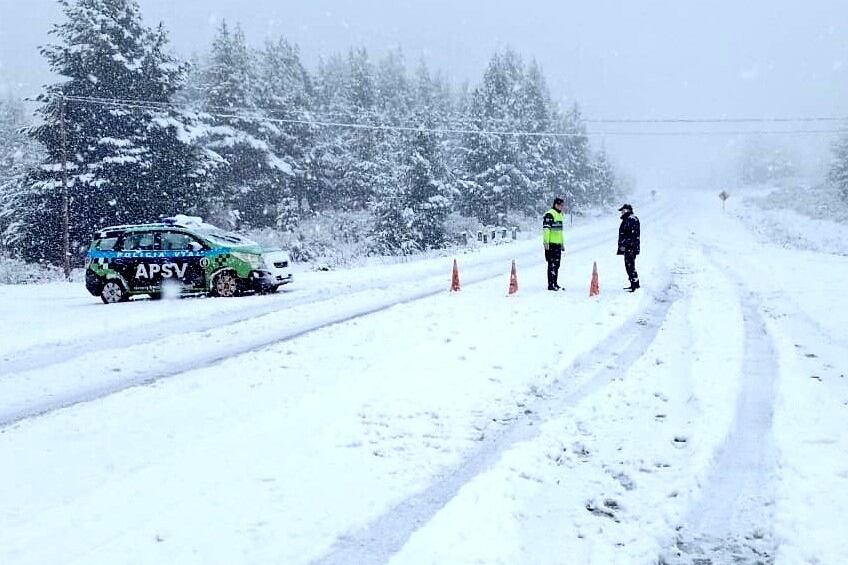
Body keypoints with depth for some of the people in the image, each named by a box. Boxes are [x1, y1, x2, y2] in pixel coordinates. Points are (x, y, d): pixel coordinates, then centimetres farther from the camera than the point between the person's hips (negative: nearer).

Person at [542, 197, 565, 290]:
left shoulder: (559, 214, 19)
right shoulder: (549, 214, -11)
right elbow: (546, 229, -18)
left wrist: (562, 242, 27)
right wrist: (546, 242, -23)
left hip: (558, 244, 9)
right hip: (551, 244, -9)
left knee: (556, 264, 13)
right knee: (552, 264, -8)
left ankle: (555, 283, 21)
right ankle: (551, 284, -6)